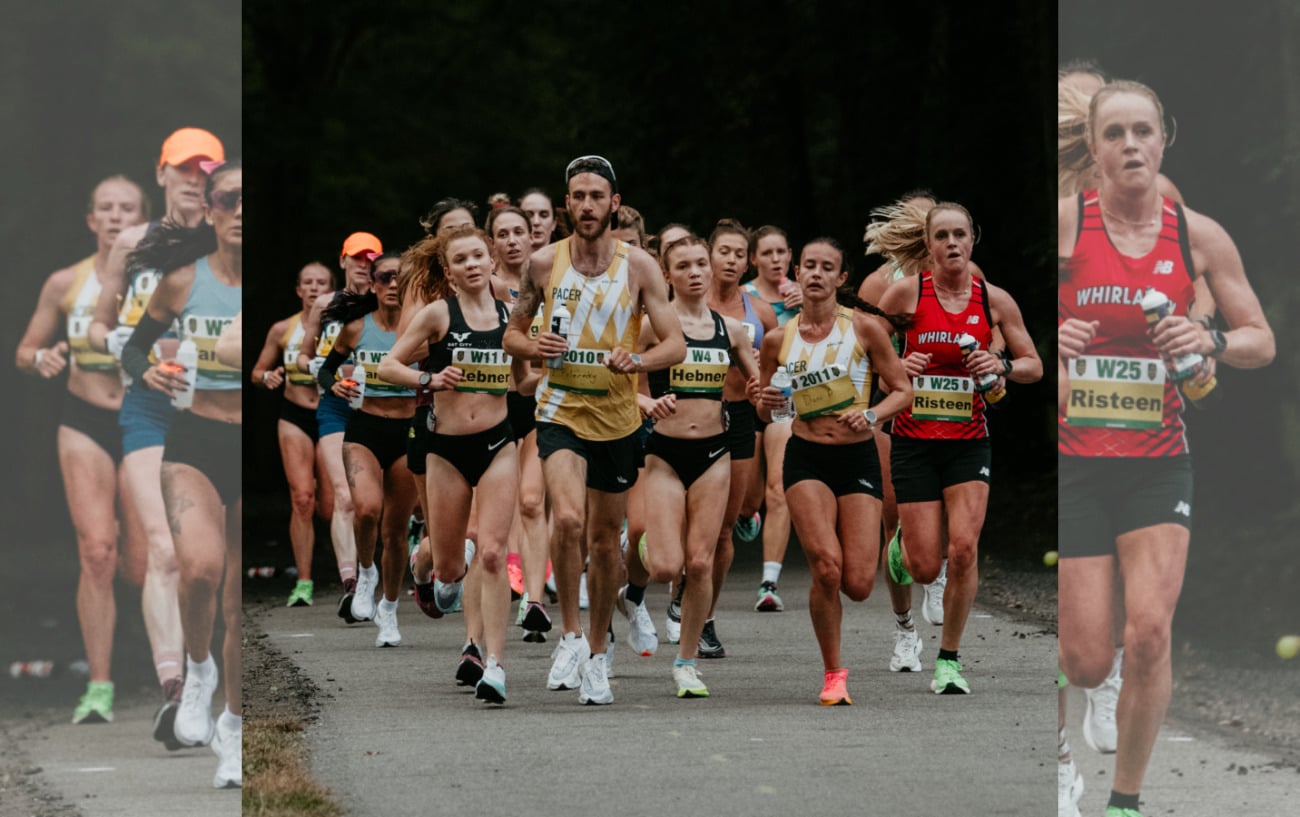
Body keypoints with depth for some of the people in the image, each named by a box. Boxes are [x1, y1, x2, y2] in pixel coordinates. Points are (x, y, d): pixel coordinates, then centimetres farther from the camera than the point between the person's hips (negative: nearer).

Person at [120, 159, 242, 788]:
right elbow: (134, 345, 11)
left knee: (243, 603, 7)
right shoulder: (183, 280, -1)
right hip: (194, 444, -1)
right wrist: (149, 373, -10)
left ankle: (234, 727, 27)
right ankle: (198, 671, -1)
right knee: (201, 565, -29)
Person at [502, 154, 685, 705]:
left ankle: (596, 655, 27)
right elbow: (512, 334, 11)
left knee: (605, 541, 11)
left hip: (617, 418, 1)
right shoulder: (544, 263, 0)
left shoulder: (638, 266, -3)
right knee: (568, 519, -25)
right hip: (560, 412, -1)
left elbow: (675, 344, -5)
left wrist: (636, 361, -26)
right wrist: (534, 346, -12)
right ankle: (571, 635, -10)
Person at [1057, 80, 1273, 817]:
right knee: (1088, 664, -6)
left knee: (1149, 633, -15)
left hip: (1159, 463, 1)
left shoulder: (1200, 236, 2)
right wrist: (1052, 339, -22)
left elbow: (1263, 342, 9)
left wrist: (1212, 341, -12)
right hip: (1074, 459, -1)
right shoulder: (1065, 221, -5)